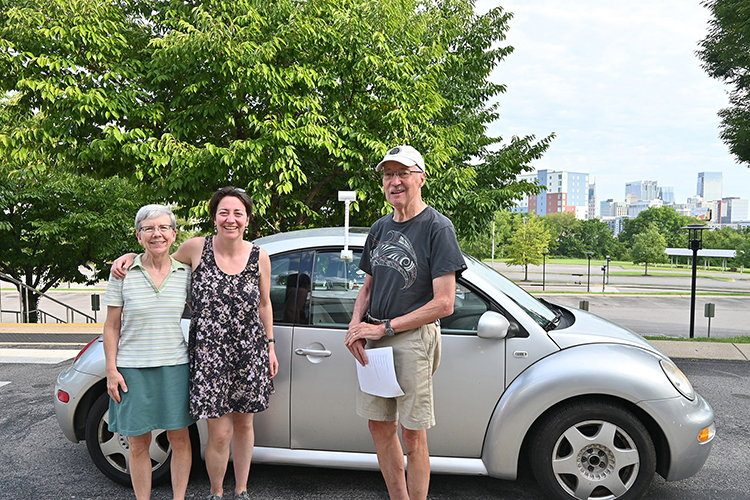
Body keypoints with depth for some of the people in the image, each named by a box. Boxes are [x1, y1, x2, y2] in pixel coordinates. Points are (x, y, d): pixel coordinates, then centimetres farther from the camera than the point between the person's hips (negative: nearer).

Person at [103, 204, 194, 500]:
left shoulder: (185, 273, 1)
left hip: (174, 365, 1)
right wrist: (111, 370, -4)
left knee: (179, 439, 8)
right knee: (138, 444, 9)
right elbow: (111, 326, 1)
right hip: (132, 369, -1)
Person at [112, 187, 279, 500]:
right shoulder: (196, 248, -5)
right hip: (208, 351, -2)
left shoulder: (259, 257, 0)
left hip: (250, 352, 2)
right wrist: (130, 256, 0)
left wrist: (270, 346, 12)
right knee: (219, 433, -1)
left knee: (244, 424, 16)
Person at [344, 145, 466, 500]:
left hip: (414, 338, -6)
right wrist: (356, 325, 0)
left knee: (413, 436, 2)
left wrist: (384, 327, -14)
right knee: (380, 428, 13)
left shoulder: (437, 227, -8)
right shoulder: (380, 228, 13)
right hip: (375, 339, 7)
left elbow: (443, 304, -14)